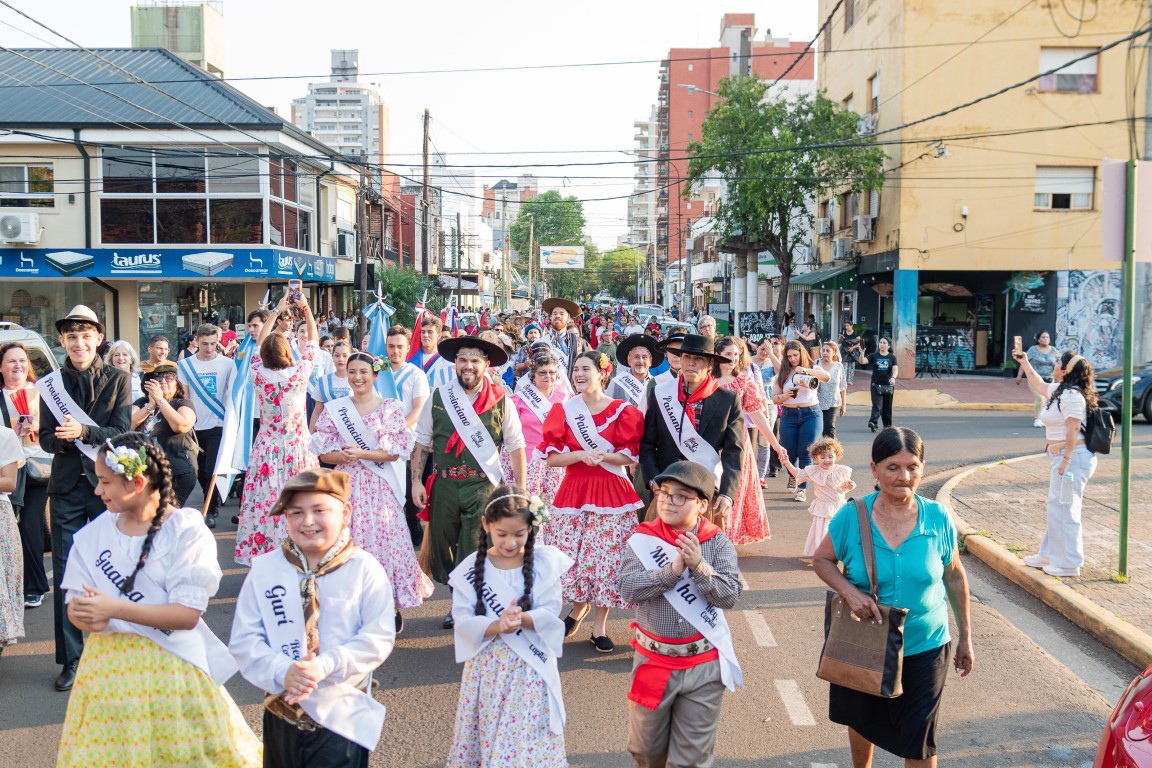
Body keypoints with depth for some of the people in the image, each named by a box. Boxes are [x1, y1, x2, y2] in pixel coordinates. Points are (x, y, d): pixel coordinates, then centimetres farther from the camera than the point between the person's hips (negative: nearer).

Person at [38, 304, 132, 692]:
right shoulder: (53, 383, 5)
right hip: (67, 486, 2)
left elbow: (121, 433, -8)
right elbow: (46, 439, 2)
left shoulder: (118, 380, 0)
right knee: (65, 574, 5)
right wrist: (61, 439, -20)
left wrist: (83, 431, -24)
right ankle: (70, 659, 16)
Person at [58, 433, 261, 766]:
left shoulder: (187, 531, -10)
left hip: (171, 664, -4)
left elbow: (188, 614, -15)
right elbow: (75, 605, 4)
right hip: (109, 663, 4)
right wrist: (89, 618, -19)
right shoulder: (93, 534, 4)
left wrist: (115, 608, -19)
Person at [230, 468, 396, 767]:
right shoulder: (264, 569, -2)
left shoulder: (365, 568, -9)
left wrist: (325, 667, -24)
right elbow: (244, 639, -3)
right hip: (282, 713, 3)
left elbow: (379, 637, -12)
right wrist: (282, 672, -21)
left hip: (343, 716, -3)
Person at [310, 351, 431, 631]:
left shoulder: (390, 408, 2)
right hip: (348, 485, 2)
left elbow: (396, 451, -4)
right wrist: (345, 456, -17)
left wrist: (361, 453, -15)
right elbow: (324, 453, 3)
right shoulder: (334, 409, 7)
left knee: (385, 540, -3)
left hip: (380, 486, -1)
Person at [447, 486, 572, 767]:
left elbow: (550, 613, -9)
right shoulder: (470, 568, -4)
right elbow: (463, 621, -10)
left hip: (531, 668, -1)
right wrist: (497, 626, -27)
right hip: (487, 667, 1)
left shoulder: (545, 562, -5)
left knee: (530, 744, -1)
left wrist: (521, 619, -28)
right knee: (485, 735, 11)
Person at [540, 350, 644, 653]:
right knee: (570, 557, 0)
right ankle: (579, 607, 30)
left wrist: (601, 455, -18)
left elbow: (631, 457, -3)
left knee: (607, 558, -2)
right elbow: (552, 457, -1)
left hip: (612, 493, -1)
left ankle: (599, 625, 14)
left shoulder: (623, 411, -1)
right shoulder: (563, 410, 4)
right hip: (574, 490, 1)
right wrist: (582, 455, -17)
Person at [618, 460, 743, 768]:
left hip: (704, 665, -1)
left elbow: (730, 595, -14)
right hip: (653, 659, 1)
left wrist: (699, 566, -28)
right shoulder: (642, 539, -6)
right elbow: (629, 589, -18)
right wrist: (674, 569, -26)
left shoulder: (718, 543, -6)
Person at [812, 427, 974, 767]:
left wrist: (965, 636, 5)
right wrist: (849, 591, -22)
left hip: (924, 647, -1)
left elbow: (954, 577, 0)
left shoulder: (939, 519, -12)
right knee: (862, 721, 25)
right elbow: (822, 560, -3)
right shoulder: (851, 517, -15)